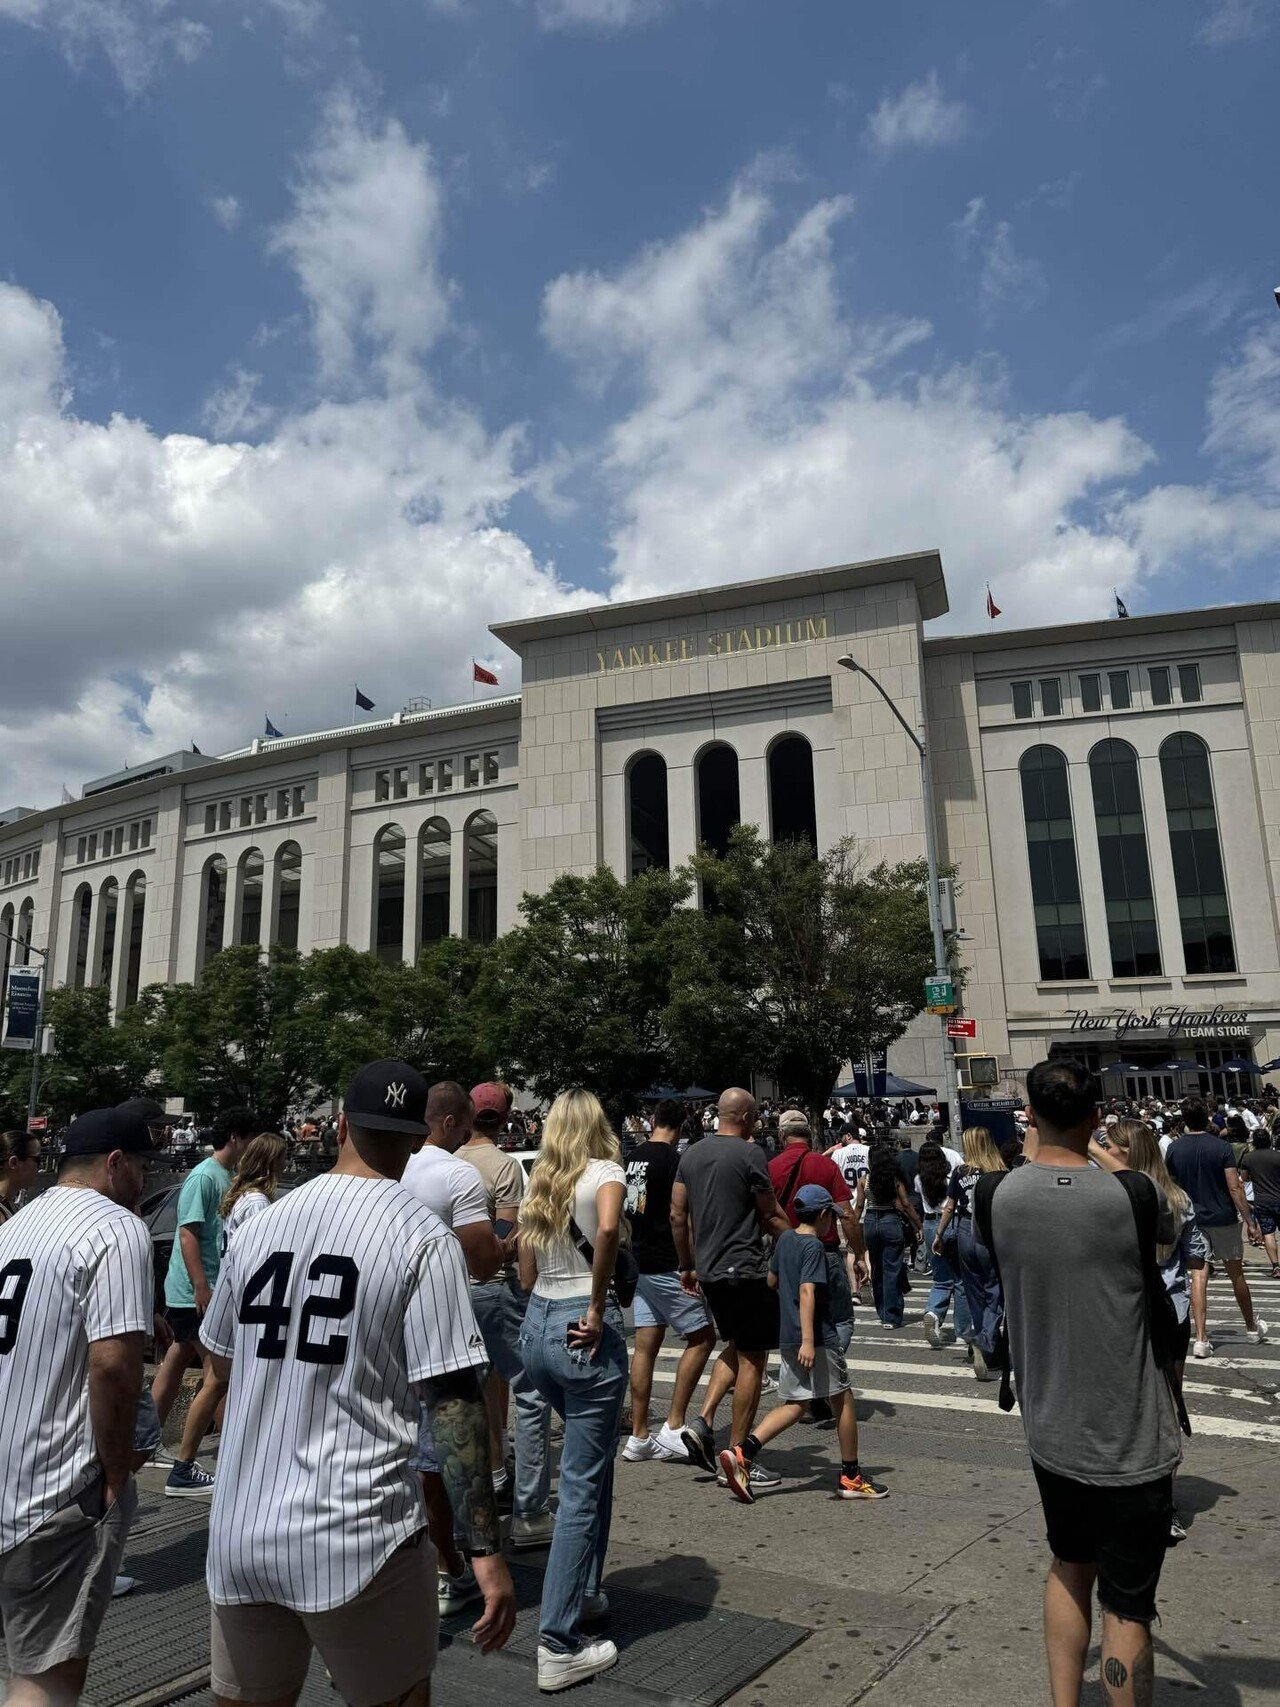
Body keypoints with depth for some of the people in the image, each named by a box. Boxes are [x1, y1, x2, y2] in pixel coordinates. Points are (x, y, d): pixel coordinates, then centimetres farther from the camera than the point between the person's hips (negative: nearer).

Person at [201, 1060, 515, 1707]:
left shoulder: (260, 1223, 2)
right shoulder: (422, 1235, -12)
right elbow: (453, 1399, -15)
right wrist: (487, 1552, -10)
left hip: (237, 1533, 4)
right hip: (357, 1542, -4)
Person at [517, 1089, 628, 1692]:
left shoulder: (538, 1185, 10)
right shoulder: (605, 1171, -8)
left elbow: (526, 1276, 12)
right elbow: (608, 1228, -29)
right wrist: (596, 1308, -20)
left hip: (537, 1326, 7)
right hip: (584, 1333, -7)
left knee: (591, 1464, 25)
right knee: (582, 1485, 2)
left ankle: (585, 1592, 37)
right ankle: (558, 1646, 8)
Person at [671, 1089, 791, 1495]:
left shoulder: (691, 1154, 8)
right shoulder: (749, 1154, -13)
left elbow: (678, 1214, 10)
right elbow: (772, 1217, -9)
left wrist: (687, 1266, 18)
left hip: (708, 1271, 7)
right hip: (744, 1270, -7)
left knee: (736, 1347, 23)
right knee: (752, 1359, 4)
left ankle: (703, 1423, 11)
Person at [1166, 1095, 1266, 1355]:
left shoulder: (1174, 1149, -4)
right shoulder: (1222, 1147, -11)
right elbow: (1235, 1188, -13)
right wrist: (1249, 1218, -4)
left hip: (1192, 1219, 1)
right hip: (1223, 1218, -1)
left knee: (1199, 1275, 1)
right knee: (1236, 1274, 15)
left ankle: (1202, 1339, -5)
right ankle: (1252, 1328, 35)